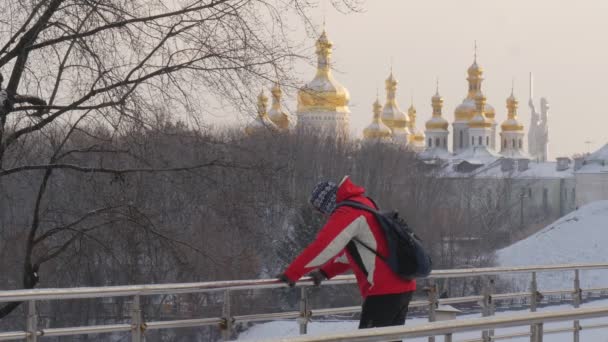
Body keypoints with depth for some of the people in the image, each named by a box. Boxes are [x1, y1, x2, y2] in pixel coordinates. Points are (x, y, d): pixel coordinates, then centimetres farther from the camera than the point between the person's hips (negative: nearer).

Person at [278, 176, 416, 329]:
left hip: (384, 290, -10)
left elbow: (323, 246, -17)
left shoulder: (349, 212, -11)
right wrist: (324, 272, 23)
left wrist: (292, 273, -10)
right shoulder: (364, 205, 19)